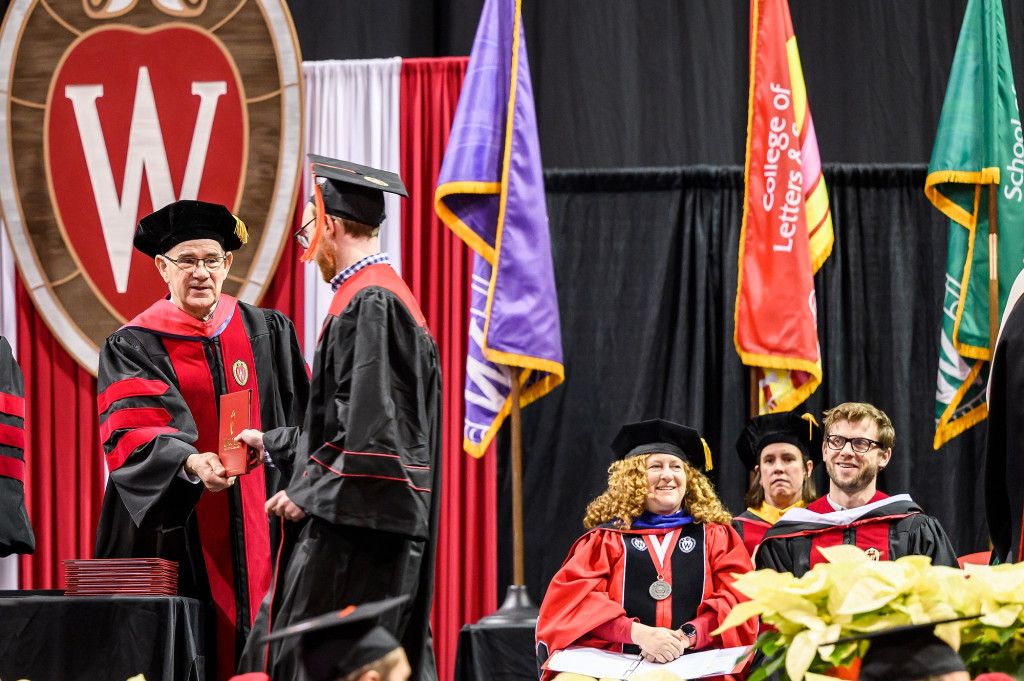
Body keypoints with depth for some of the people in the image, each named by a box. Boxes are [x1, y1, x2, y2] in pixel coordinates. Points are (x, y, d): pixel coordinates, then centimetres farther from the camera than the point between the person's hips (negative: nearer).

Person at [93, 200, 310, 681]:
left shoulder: (268, 333, 12)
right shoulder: (135, 348, 0)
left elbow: (302, 420, 15)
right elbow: (134, 436, -15)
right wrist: (189, 463, -34)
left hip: (256, 531, 3)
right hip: (180, 542, -3)